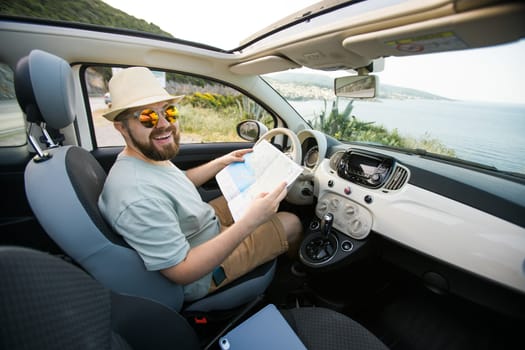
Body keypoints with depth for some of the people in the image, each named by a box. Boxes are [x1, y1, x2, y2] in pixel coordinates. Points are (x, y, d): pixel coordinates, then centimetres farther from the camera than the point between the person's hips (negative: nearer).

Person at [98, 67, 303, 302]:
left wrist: (221, 162, 3)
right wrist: (249, 222, -39)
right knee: (291, 224, -5)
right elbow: (182, 272, -31)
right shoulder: (138, 199, -36)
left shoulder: (148, 155, -7)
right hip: (200, 276, -8)